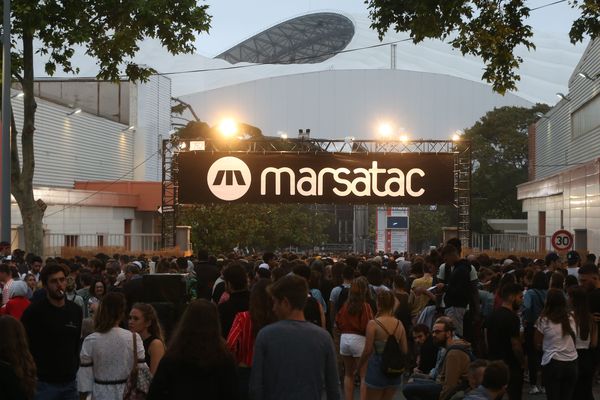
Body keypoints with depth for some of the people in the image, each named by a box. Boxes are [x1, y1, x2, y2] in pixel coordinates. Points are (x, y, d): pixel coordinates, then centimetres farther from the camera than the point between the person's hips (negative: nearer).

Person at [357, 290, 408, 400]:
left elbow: (368, 350, -12)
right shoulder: (399, 324, 0)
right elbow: (405, 350, 3)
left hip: (377, 367, -4)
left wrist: (359, 366, 4)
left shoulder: (373, 324, -13)